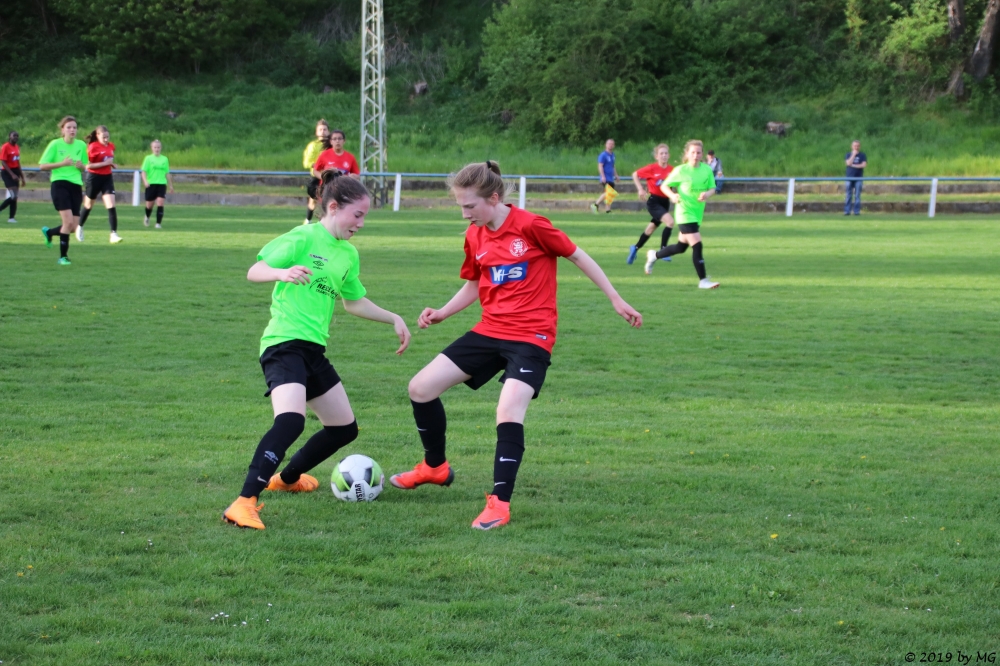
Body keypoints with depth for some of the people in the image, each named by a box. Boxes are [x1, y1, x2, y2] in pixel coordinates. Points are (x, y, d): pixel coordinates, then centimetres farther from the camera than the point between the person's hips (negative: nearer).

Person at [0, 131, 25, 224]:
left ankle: (11, 217, 8)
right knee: (13, 196, -17)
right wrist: (12, 174, -23)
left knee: (14, 197, 5)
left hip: (15, 172, 8)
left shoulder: (17, 147, 12)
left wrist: (22, 176, 20)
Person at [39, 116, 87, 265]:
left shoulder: (81, 145, 7)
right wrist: (61, 163, -18)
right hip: (59, 184, -5)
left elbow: (85, 167, 19)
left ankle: (49, 232, 32)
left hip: (76, 186, 5)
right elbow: (42, 166, -6)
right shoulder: (55, 144, -5)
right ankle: (63, 256, -4)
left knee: (73, 227, 1)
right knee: (68, 221, -18)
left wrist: (81, 166, -5)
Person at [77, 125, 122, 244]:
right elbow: (87, 165, -18)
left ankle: (114, 234, -14)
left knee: (111, 206, -10)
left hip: (107, 178, 4)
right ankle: (80, 227, 38)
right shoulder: (93, 147, -15)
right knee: (88, 206, 14)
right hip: (94, 178, -4)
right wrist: (105, 163, -23)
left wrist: (111, 163, 2)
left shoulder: (111, 146, 4)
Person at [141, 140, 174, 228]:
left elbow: (167, 173, 16)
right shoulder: (148, 158, 1)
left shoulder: (164, 159, 9)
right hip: (151, 184, -1)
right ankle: (147, 217, 40)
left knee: (160, 204, -13)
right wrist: (145, 181, -23)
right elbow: (144, 171, -5)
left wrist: (171, 185, 18)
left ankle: (158, 223, -11)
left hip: (161, 184, 1)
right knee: (149, 204, 10)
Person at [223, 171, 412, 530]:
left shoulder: (349, 254, 15)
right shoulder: (304, 238, -9)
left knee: (344, 428, 16)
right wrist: (283, 273, -34)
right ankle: (245, 502, -33)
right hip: (284, 342, -9)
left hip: (314, 349, 9)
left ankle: (287, 478, 37)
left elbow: (354, 301, 30)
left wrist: (394, 319, 28)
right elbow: (255, 271, -15)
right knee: (291, 419, -31)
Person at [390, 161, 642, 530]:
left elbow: (578, 256, -4)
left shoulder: (531, 226, -14)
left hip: (531, 336, -7)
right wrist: (442, 313, 3)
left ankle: (500, 503, -17)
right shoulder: (474, 236, 5)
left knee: (509, 411, -26)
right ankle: (435, 466, 25)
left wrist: (617, 301, 0)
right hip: (489, 330, 7)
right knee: (420, 388, 3)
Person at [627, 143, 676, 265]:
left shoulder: (672, 170, -3)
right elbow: (635, 175, -1)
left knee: (651, 228, 19)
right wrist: (640, 189, -10)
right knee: (670, 221, -24)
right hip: (653, 201, -5)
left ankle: (635, 248, 39)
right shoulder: (652, 168, -13)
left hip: (665, 202, 5)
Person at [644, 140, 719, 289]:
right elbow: (664, 186, -1)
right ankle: (703, 280, -11)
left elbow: (713, 189, 7)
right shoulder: (681, 171, -10)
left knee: (681, 247, 19)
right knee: (697, 246, -16)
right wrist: (673, 195, -21)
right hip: (685, 213, -6)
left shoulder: (707, 169, 1)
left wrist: (707, 194, -16)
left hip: (698, 214, 6)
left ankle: (654, 255, 42)